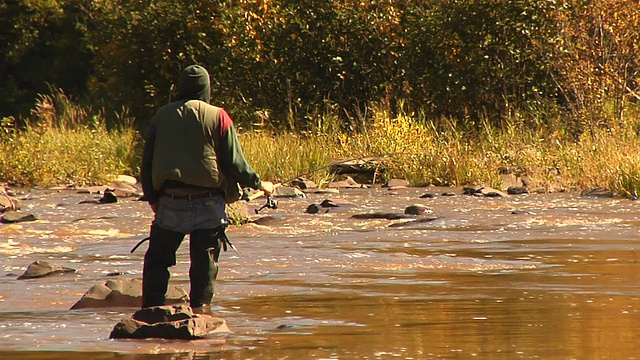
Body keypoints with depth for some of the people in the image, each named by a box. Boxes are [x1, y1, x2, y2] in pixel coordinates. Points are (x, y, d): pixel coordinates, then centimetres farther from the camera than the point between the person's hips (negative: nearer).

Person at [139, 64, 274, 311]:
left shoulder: (162, 116, 7)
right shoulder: (218, 117, -2)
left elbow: (147, 162, 9)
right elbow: (235, 163, -2)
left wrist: (152, 198, 19)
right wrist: (259, 184, 13)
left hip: (170, 202, 2)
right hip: (207, 205, -2)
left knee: (157, 259, 11)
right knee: (205, 264, 6)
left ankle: (151, 308, 4)